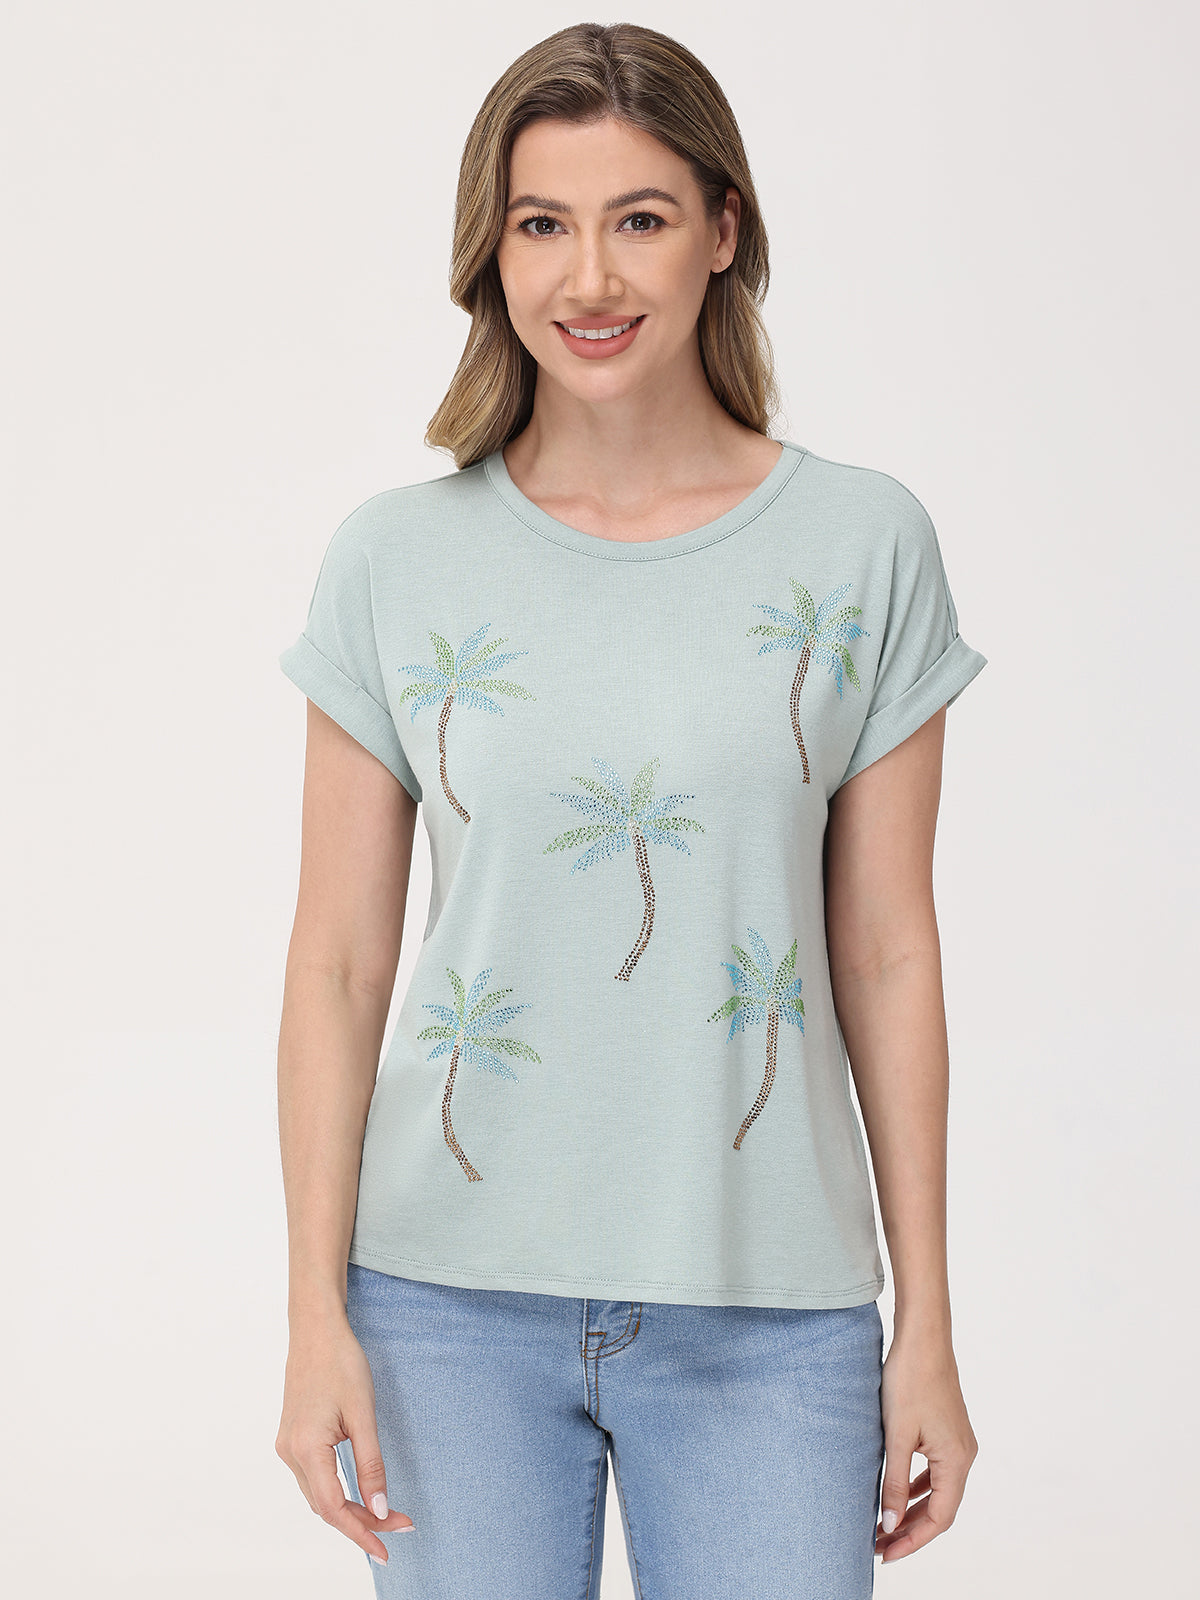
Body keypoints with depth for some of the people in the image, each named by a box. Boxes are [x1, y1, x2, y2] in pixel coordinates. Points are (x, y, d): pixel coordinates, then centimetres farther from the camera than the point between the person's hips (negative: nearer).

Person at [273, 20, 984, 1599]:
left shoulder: (864, 547, -1)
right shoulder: (397, 560, -1)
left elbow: (888, 956, 1)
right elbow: (337, 964, 1)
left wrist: (927, 1329, 2)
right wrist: (318, 1318, -2)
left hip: (767, 1309, 0)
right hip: (457, 1301, 0)